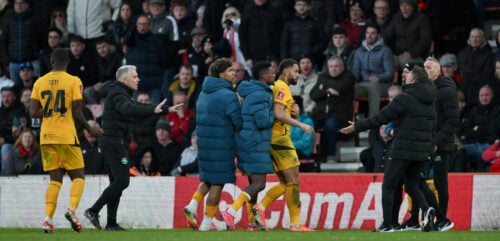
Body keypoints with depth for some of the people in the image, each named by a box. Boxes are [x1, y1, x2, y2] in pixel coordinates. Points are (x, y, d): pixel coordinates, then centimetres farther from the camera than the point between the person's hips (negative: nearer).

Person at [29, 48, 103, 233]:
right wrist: (90, 129, 8)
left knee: (55, 179, 9)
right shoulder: (74, 82, -5)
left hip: (46, 137, 4)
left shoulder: (40, 82, 5)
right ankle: (72, 208, -18)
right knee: (78, 177, 7)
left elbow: (33, 112, 2)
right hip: (66, 136, -4)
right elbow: (77, 114, -8)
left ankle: (48, 218, -5)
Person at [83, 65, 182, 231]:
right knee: (122, 181, -14)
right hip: (115, 141, -11)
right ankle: (93, 211, -13)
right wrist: (152, 110, -44)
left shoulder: (118, 93, 21)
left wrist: (166, 109, 32)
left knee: (117, 182, 10)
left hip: (113, 142, 11)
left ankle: (111, 223, 10)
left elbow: (136, 107, 31)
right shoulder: (118, 94, -12)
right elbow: (128, 109, -33)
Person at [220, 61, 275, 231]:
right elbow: (263, 121, -23)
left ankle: (253, 222, 21)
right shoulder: (259, 95, -16)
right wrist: (273, 115, -3)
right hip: (255, 145, -10)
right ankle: (230, 212, -22)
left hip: (247, 143, 10)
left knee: (253, 182, 16)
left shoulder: (252, 93, 16)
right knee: (259, 184, -12)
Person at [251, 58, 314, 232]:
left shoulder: (278, 87, 20)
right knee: (293, 181, -7)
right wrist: (301, 126, -21)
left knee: (285, 183, 11)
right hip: (280, 139, -10)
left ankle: (260, 208, 1)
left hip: (274, 140, 10)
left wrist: (295, 113, 3)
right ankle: (295, 223, -7)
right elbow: (278, 113, -23)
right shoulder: (282, 88, -10)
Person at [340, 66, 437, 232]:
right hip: (422, 151, 7)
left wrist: (357, 127, -2)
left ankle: (387, 225, -2)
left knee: (388, 186, 2)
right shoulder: (429, 101, 12)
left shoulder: (405, 98, -11)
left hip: (403, 150, -7)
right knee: (411, 185, 19)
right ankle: (426, 209, -7)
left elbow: (381, 118, -10)